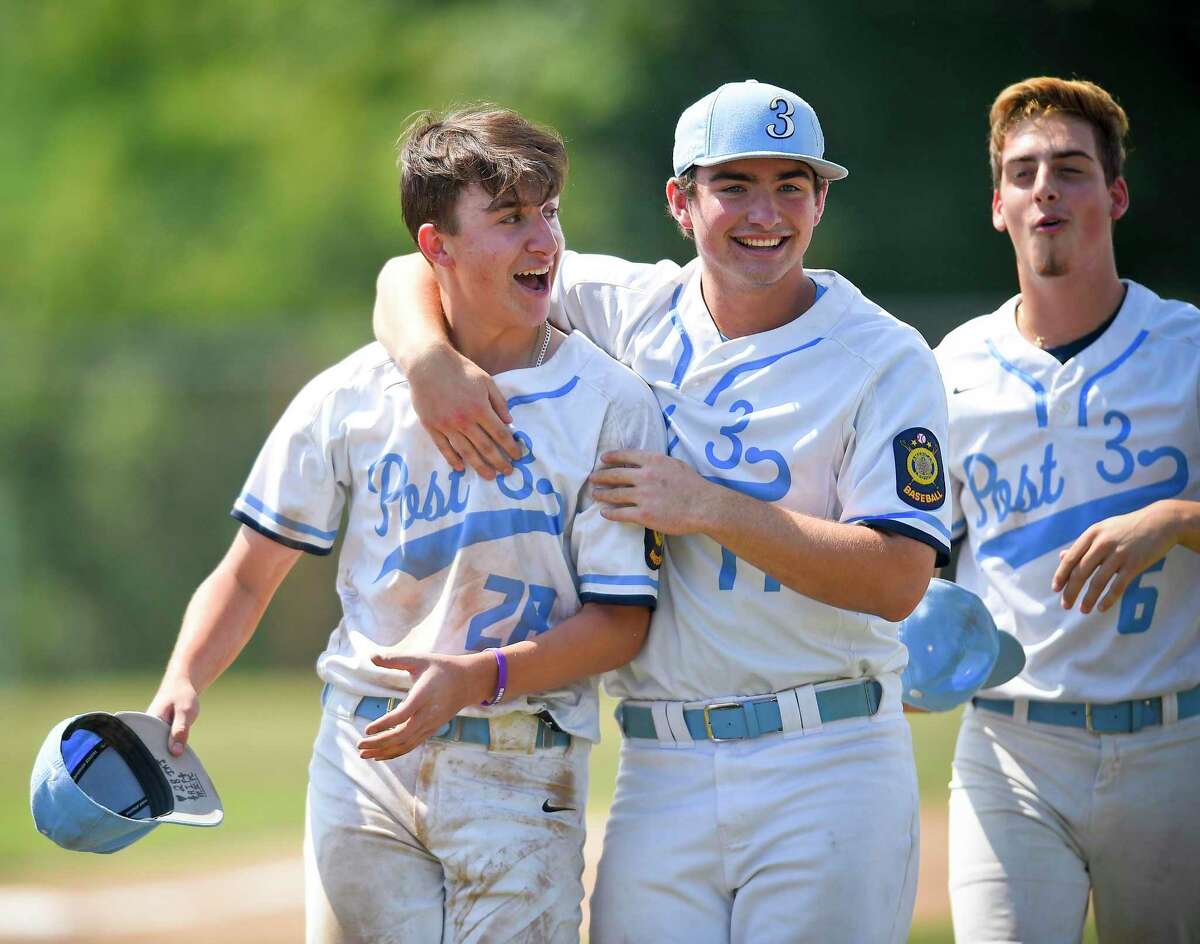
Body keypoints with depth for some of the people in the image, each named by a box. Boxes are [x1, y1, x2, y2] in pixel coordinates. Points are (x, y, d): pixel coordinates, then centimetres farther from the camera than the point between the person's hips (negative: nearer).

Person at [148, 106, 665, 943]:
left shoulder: (612, 405, -3)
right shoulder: (352, 396, 3)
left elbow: (622, 621, -4)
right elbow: (252, 571, 7)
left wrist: (477, 677, -18)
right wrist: (182, 684, -10)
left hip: (521, 778, -1)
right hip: (364, 761, 1)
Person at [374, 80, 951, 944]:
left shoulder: (886, 360, -3)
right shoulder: (629, 310, 8)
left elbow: (898, 579, -13)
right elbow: (416, 272, 14)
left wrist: (707, 509, -17)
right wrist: (432, 360, -9)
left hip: (829, 769, -3)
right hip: (661, 773, 3)